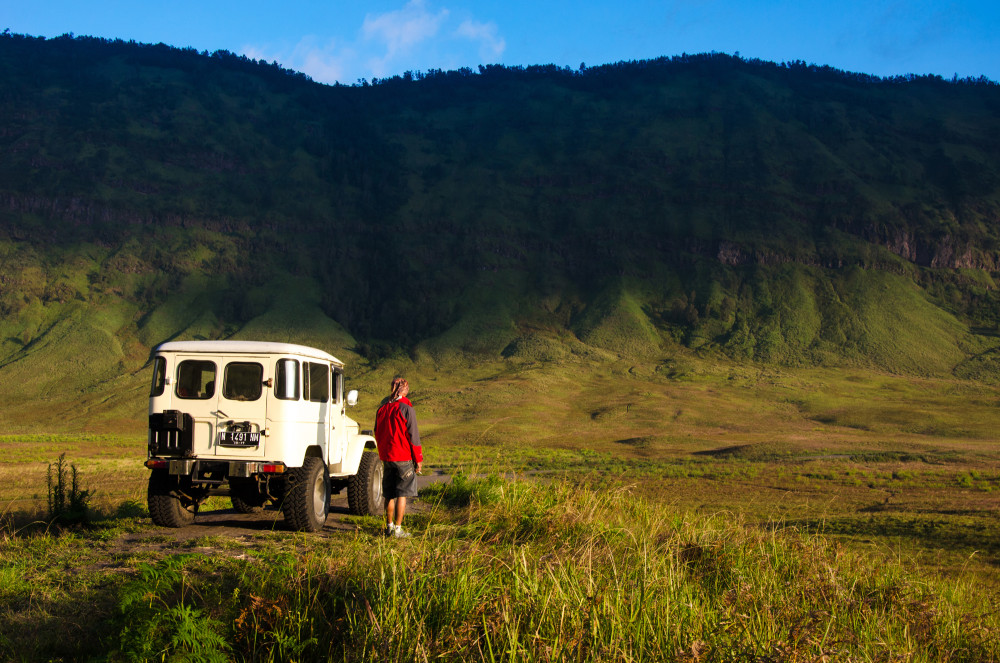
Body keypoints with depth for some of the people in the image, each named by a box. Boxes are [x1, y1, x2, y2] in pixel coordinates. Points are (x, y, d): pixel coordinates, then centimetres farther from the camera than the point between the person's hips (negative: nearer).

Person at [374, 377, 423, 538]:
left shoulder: (382, 408, 7)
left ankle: (389, 526, 18)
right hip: (404, 458, -6)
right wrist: (418, 459, -3)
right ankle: (398, 529, -2)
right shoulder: (406, 409, -11)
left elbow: (377, 434, 15)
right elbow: (413, 436, -10)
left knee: (389, 495, 13)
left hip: (386, 457, 6)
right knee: (402, 494, -1)